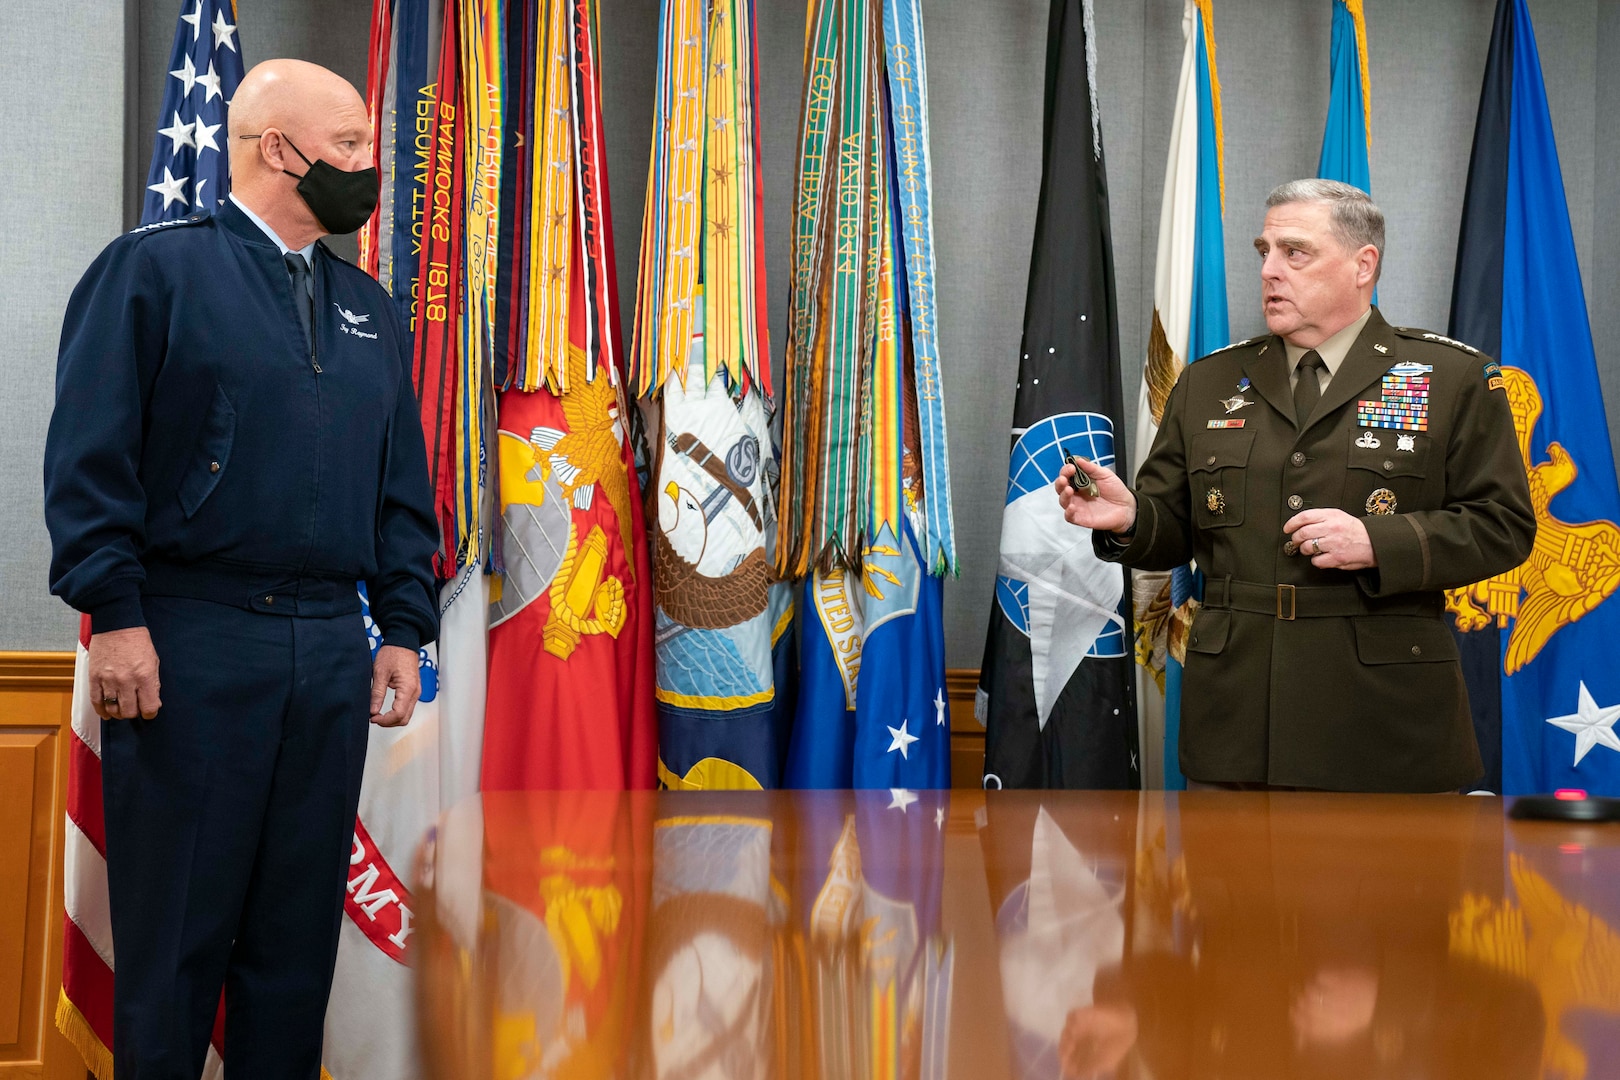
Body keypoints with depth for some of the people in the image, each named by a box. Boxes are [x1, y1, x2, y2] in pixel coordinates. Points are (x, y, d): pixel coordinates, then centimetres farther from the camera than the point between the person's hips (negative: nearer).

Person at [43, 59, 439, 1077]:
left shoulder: (370, 309, 17)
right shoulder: (154, 268, -1)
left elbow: (404, 485, 18)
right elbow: (90, 452, -7)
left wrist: (405, 628, 9)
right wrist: (114, 611, -14)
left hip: (332, 650, 6)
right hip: (191, 646, -5)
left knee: (300, 926, 10)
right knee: (175, 926, 1)